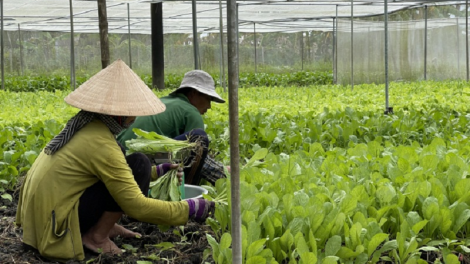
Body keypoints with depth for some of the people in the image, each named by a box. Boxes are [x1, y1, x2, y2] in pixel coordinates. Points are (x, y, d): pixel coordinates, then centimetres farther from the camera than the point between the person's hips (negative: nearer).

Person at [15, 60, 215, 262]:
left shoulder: (85, 125, 5)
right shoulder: (101, 144, -21)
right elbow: (137, 206, -20)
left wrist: (157, 172, 20)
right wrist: (190, 209, -13)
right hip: (56, 224, -9)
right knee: (138, 165, -14)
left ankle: (103, 224, 8)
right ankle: (96, 236, -5)